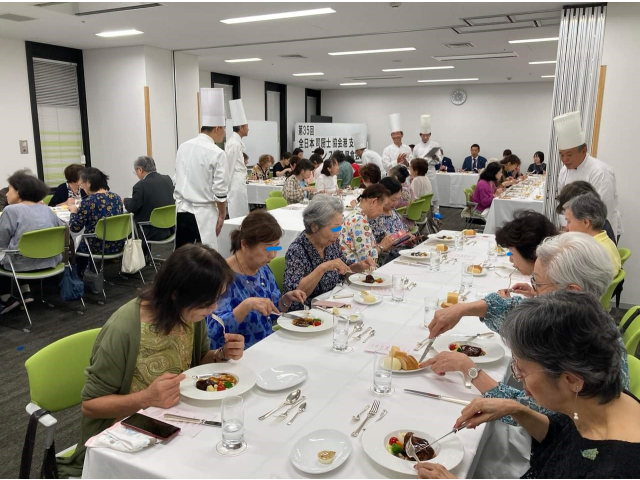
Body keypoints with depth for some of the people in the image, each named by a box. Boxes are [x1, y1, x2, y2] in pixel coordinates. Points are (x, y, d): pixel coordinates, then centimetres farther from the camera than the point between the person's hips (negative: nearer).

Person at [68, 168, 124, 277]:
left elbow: (75, 228, -13)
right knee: (81, 241, 32)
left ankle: (79, 277, 38)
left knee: (77, 247, 27)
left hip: (98, 247, -6)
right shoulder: (117, 197, 1)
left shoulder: (89, 201, -18)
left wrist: (74, 211, 5)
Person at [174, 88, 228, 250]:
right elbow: (219, 191, -12)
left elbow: (178, 180, 14)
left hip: (182, 212, 7)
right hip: (203, 214, -7)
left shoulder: (183, 147, 7)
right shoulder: (216, 153, -12)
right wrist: (222, 215, 1)